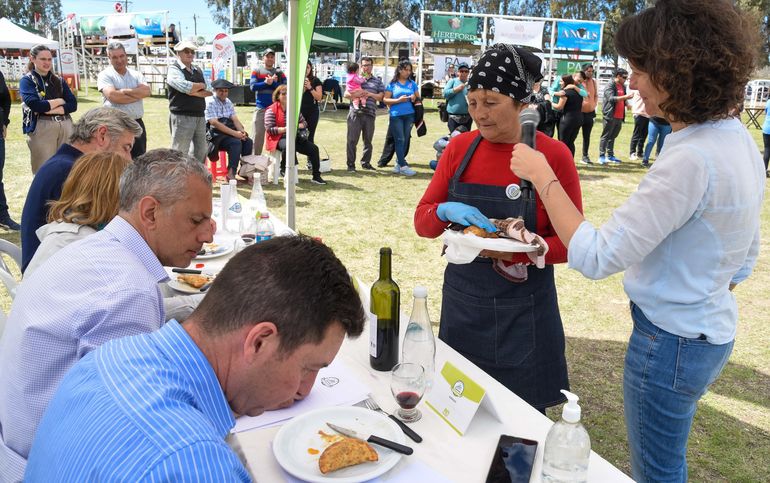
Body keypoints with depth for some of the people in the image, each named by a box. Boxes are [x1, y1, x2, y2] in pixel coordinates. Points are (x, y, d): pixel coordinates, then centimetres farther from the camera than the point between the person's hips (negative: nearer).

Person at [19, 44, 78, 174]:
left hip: (65, 127, 4)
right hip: (41, 129, -4)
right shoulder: (27, 80, 2)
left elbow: (73, 105, 3)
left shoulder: (59, 80, 15)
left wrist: (48, 109, -10)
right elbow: (35, 105, -13)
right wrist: (59, 101, -2)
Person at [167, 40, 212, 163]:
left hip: (200, 116, 7)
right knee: (180, 153, -4)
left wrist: (194, 92, -9)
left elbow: (209, 91, 8)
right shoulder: (174, 69, -3)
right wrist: (201, 85, -2)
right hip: (182, 117, -7)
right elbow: (186, 87, -20)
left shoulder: (198, 71, 18)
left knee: (201, 151, 13)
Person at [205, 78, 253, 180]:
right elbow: (214, 123, -17)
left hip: (229, 133, 7)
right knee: (236, 142, -30)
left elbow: (235, 119, 8)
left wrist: (242, 131, -15)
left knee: (248, 142, -17)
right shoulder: (210, 102, -6)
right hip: (215, 135, -7)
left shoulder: (228, 102, 17)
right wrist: (234, 133, -23)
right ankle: (231, 173, -28)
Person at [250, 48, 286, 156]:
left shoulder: (279, 73, 9)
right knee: (257, 135, -2)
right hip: (260, 109, -1)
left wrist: (272, 82, -13)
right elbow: (252, 86, -5)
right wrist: (266, 83, -13)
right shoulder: (257, 71, 7)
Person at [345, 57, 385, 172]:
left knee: (368, 140, 8)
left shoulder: (377, 81, 16)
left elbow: (381, 96, 8)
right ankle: (350, 164, 1)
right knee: (352, 139, -4)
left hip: (370, 113, 2)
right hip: (355, 113, -2)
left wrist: (370, 94, -8)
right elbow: (346, 94, 8)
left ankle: (366, 162, 19)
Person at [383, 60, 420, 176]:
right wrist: (399, 100, -14)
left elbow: (418, 98, 16)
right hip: (396, 116, -4)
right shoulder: (392, 84, 1)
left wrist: (415, 99, -7)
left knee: (405, 140, 7)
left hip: (409, 115, 4)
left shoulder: (412, 84, 10)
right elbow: (385, 100, -1)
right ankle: (403, 166, -9)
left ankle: (398, 163, 18)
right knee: (400, 140, -6)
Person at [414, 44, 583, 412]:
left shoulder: (553, 156, -11)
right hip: (462, 302, 3)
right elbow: (422, 222, 3)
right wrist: (446, 211, -19)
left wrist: (520, 248, -25)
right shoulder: (460, 148, 0)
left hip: (522, 313, -3)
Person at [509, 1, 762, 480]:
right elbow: (745, 257, 12)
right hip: (714, 331, 9)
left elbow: (596, 256, -26)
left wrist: (542, 176, -19)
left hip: (670, 340, -9)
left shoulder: (691, 160, -29)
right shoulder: (739, 139, 2)